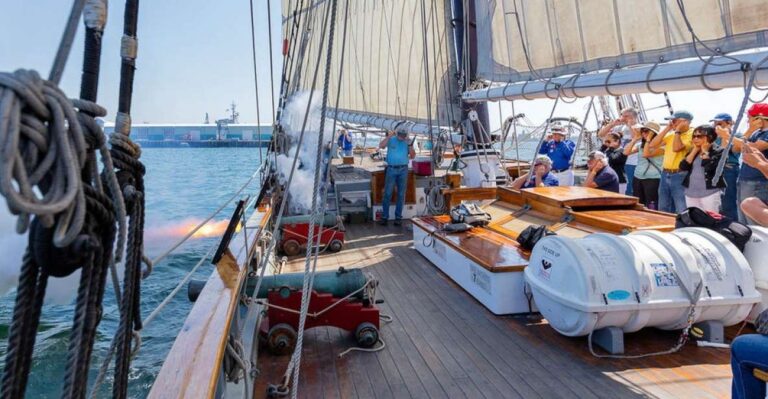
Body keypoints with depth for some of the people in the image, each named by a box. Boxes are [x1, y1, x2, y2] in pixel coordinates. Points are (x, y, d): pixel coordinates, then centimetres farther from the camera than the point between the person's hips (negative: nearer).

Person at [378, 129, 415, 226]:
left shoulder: (407, 142, 10)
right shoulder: (391, 140, 4)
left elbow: (412, 156, 5)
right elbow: (381, 146, -12)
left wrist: (410, 145, -7)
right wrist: (388, 136, -20)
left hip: (403, 170, 2)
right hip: (391, 169, -2)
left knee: (401, 194, 5)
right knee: (387, 193, -3)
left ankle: (398, 217, 13)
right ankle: (384, 216, 3)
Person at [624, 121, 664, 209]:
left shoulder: (660, 146, -9)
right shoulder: (640, 144, 12)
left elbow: (646, 154, -22)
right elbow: (626, 152, 2)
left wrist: (648, 139, -16)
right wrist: (635, 139, 1)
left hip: (652, 179, -7)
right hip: (637, 178, 7)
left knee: (651, 208, -7)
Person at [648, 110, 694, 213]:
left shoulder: (691, 134, -9)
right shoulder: (671, 134, 14)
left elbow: (676, 148, -23)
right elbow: (652, 145, 5)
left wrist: (677, 131, -12)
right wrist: (667, 129, 3)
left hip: (680, 176, -8)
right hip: (665, 174, 8)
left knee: (681, 211, -5)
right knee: (663, 210, 16)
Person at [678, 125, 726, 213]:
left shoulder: (718, 151, -5)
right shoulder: (693, 151, 13)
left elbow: (710, 167, -21)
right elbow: (683, 167, -1)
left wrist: (704, 151, -6)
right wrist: (695, 150, 1)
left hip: (710, 193, -6)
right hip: (690, 193, 6)